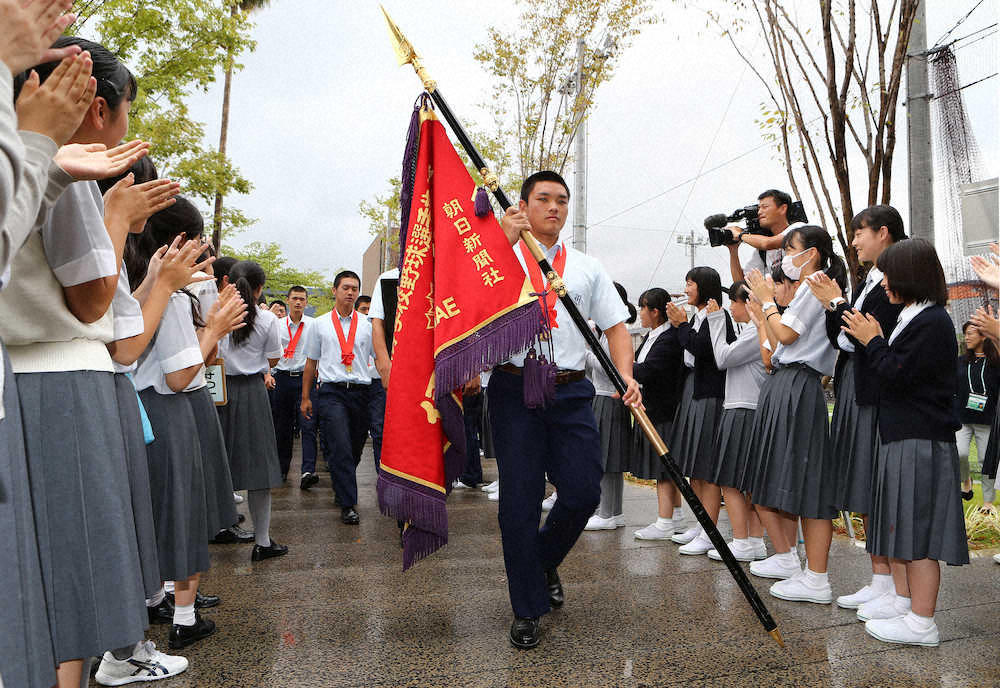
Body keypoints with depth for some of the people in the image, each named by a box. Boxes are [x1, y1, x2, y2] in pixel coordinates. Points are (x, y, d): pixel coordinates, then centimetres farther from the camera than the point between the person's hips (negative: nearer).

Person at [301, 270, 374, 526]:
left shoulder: (367, 325, 10)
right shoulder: (320, 324, 10)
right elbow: (311, 362, 14)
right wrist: (305, 397, 11)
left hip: (360, 391, 2)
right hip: (331, 392, -2)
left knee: (355, 449, 10)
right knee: (340, 449, -12)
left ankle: (341, 490, 32)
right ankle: (348, 505, -9)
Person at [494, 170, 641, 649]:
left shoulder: (587, 268, 17)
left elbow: (615, 326, 12)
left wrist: (625, 376, -4)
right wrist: (505, 241, -18)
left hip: (571, 391, 3)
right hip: (515, 389, -2)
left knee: (583, 493, -1)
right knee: (519, 501, 1)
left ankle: (544, 561, 30)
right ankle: (527, 609, 15)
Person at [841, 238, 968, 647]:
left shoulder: (932, 322, -16)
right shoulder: (915, 318, 15)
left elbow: (896, 374, -20)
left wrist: (872, 341, -8)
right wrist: (873, 340, 8)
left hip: (921, 442, -10)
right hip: (904, 437, 10)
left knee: (918, 526, -5)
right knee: (906, 522, 18)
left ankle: (921, 622, 2)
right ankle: (903, 598, 30)